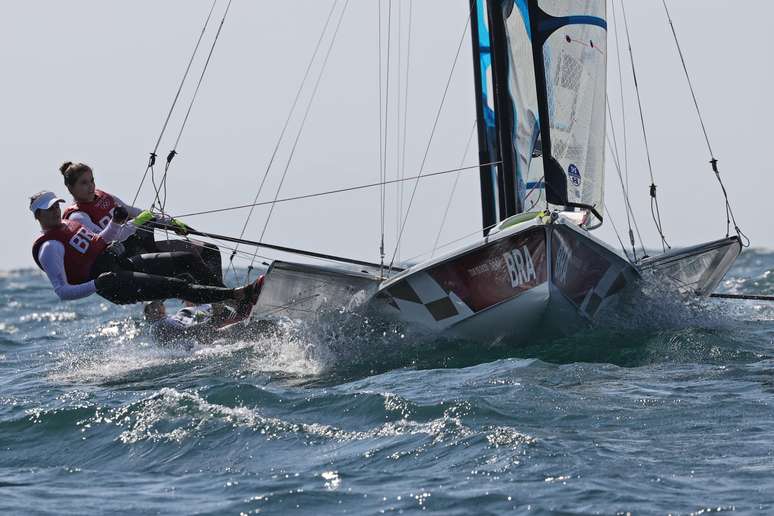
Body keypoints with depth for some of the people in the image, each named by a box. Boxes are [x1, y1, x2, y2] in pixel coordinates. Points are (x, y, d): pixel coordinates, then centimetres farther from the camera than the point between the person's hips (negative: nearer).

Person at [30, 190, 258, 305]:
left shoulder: (68, 223, 18)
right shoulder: (48, 247, -10)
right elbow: (62, 291, -17)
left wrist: (116, 222, 11)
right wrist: (97, 285, -29)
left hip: (123, 262, 10)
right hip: (112, 283, -10)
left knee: (188, 260, 2)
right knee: (177, 286, -25)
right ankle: (237, 295, -28)